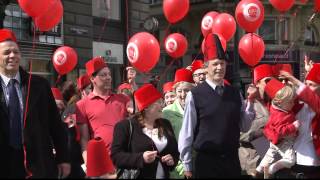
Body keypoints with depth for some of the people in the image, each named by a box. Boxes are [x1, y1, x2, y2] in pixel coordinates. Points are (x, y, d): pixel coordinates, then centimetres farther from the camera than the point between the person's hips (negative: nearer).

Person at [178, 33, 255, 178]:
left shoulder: (235, 94, 5)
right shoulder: (195, 95, -10)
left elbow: (244, 125, 10)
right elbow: (186, 132, -6)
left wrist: (250, 101, -3)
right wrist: (187, 165, -3)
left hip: (232, 159, 4)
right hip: (205, 160, -4)